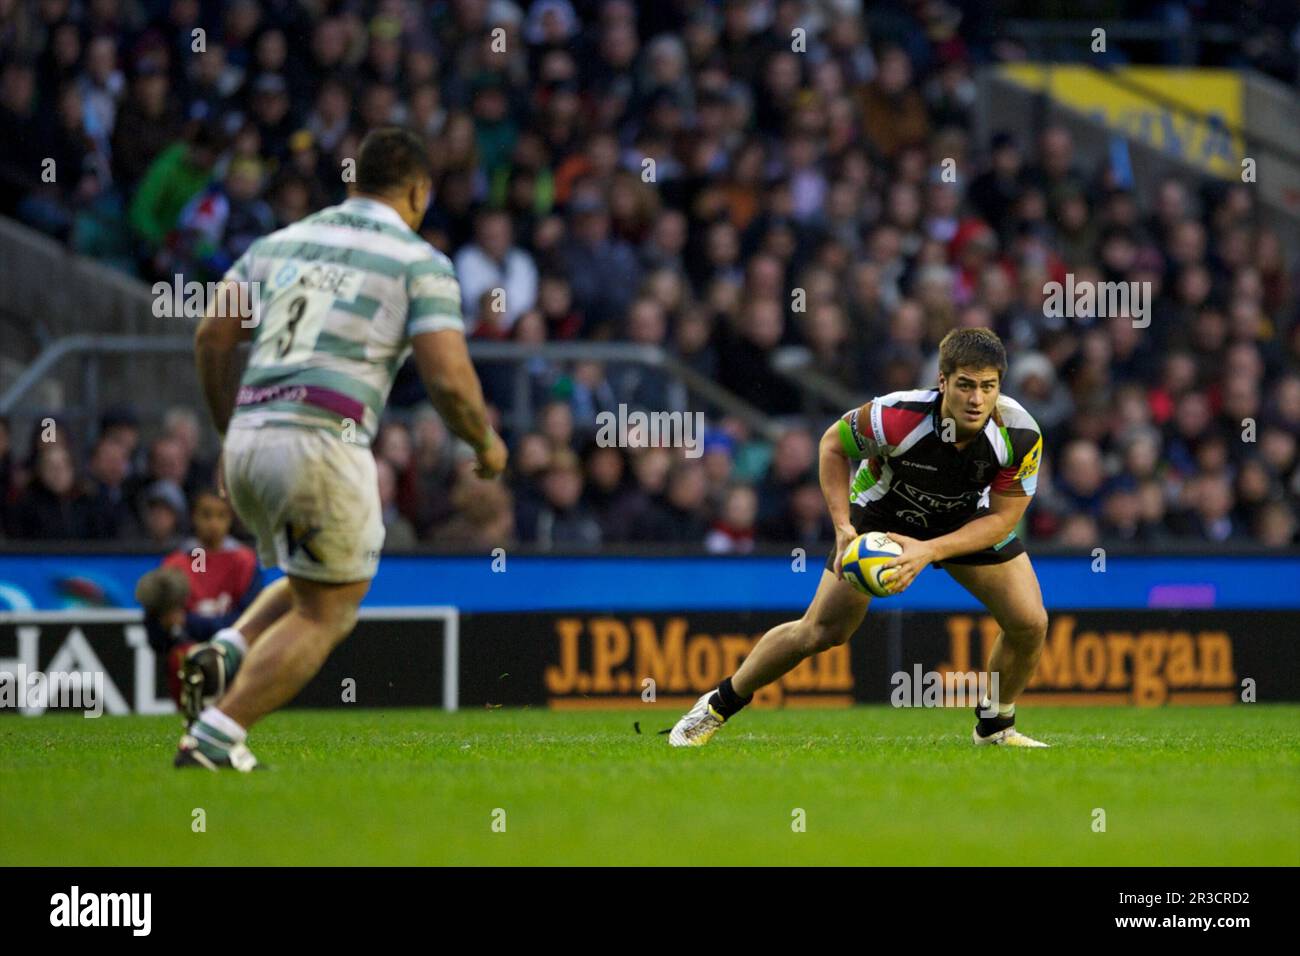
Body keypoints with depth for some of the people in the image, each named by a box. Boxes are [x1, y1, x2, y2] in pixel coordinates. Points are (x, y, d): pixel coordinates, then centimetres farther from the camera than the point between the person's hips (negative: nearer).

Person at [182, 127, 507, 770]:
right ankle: (213, 738, -7)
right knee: (326, 614, 5)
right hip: (324, 443, -6)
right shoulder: (420, 263, 3)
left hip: (249, 438, 6)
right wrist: (486, 444, 11)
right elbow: (449, 380, -7)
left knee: (313, 585, 27)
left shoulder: (280, 242, 18)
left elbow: (212, 336, 11)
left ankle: (226, 653, 2)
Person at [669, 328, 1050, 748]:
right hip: (882, 514, -2)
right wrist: (843, 528, -25)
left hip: (970, 521, 2)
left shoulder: (1020, 435, -33)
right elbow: (832, 443, -17)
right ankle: (717, 706, 18)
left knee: (1029, 624, -10)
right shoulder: (895, 417, -37)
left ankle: (996, 727, 17)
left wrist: (929, 550, -36)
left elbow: (1002, 518, -23)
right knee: (822, 631, -3)